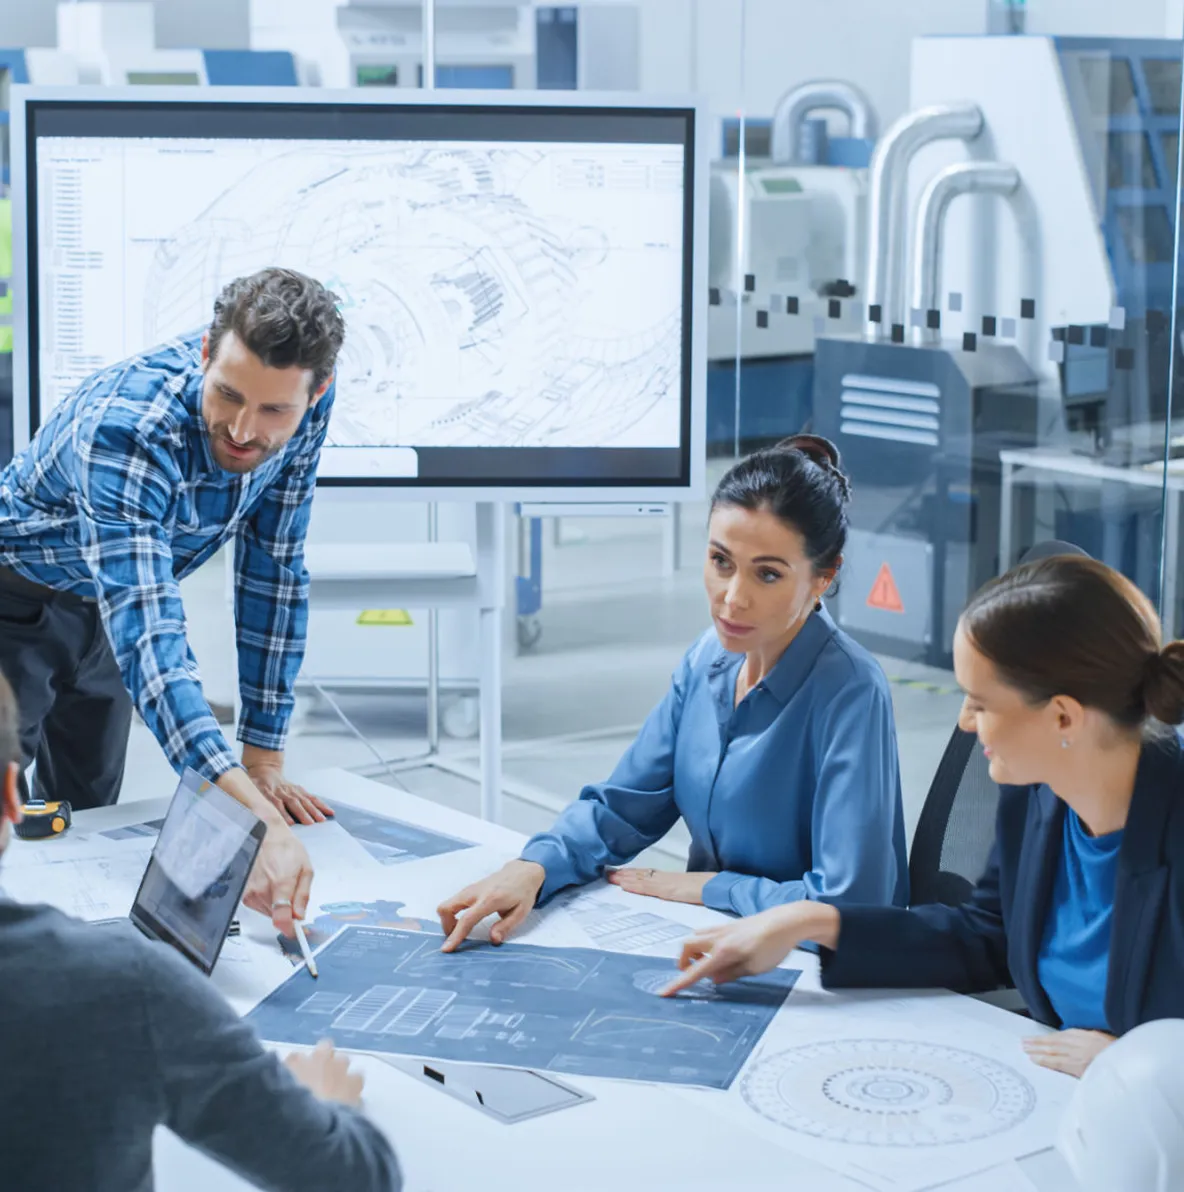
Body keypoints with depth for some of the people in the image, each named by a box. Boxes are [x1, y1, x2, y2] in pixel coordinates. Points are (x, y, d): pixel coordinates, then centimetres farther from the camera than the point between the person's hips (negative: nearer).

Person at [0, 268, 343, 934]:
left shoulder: (303, 411, -22)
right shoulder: (125, 427, -41)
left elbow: (274, 569, -10)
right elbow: (148, 635, -50)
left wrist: (264, 759, -12)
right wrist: (254, 819, -61)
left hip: (98, 612, 6)